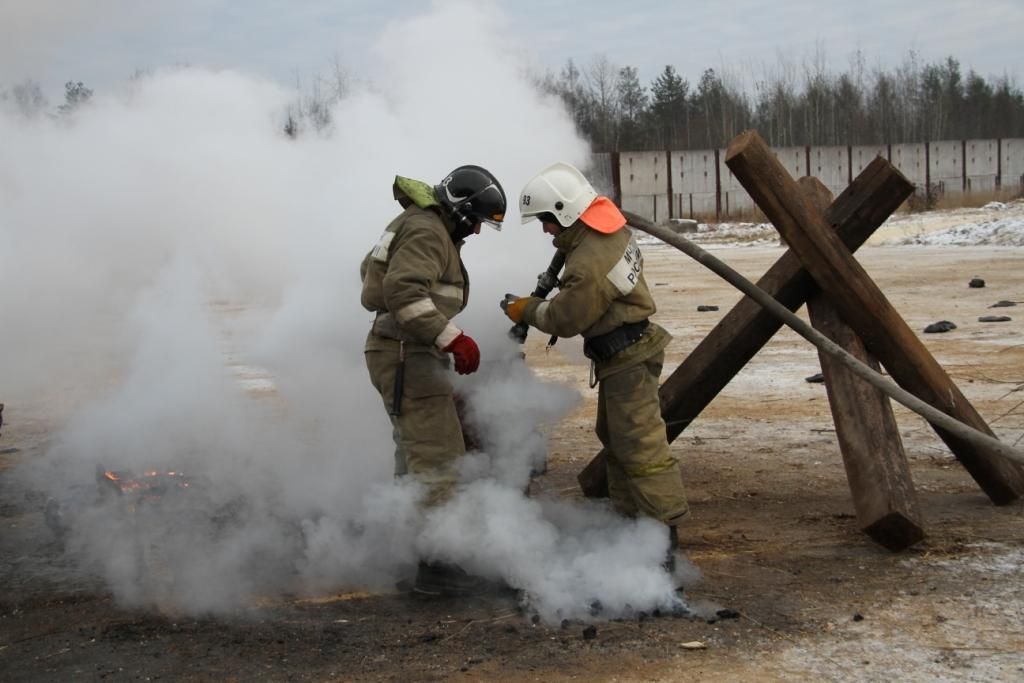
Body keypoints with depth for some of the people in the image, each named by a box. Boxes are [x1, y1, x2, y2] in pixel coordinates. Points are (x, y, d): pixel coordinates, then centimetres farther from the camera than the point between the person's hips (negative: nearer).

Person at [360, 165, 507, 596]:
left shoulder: (417, 224, 18)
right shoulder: (427, 232, -15)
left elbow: (371, 268, 30)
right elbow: (404, 290, -30)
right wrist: (451, 337, -32)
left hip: (400, 355, 11)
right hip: (408, 356, -11)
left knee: (415, 456, 21)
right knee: (439, 460, -12)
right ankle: (433, 567, -12)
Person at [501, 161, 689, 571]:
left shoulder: (589, 266, -27)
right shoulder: (610, 228, 4)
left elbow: (564, 319, -16)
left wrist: (526, 310, 0)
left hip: (626, 358, -11)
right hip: (623, 353, 11)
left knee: (640, 445, -9)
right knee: (614, 439, 18)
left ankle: (665, 533, -7)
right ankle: (627, 518, 26)